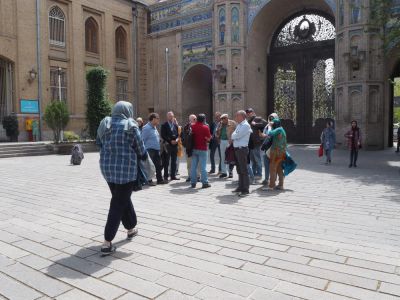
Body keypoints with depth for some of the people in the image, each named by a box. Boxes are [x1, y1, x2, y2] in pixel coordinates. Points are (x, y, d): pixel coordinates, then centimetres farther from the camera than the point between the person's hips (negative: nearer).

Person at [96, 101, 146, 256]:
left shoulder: (104, 124, 6)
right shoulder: (131, 126, -10)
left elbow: (99, 143, 12)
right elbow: (141, 149, -6)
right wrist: (144, 157, 15)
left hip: (107, 166, 7)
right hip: (125, 169, -6)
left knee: (122, 199, 23)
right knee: (118, 204, 0)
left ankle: (131, 228, 38)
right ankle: (107, 243, -1)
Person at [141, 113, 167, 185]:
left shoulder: (154, 127, 14)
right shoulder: (146, 128, -13)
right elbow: (142, 140, -14)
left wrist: (159, 147, 15)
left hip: (156, 150, 9)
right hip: (150, 150, -9)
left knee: (159, 165, 12)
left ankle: (160, 179, 22)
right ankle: (149, 181, 9)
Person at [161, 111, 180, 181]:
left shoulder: (176, 125, 14)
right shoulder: (164, 125, 0)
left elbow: (178, 134, 13)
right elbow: (163, 136, -8)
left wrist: (176, 140, -7)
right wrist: (170, 141, -14)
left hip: (175, 145, 5)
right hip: (167, 145, -5)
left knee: (174, 161, 8)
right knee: (166, 162, -1)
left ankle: (173, 175, 15)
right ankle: (166, 176, 5)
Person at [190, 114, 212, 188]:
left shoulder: (192, 126, 3)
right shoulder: (205, 127, -10)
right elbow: (208, 138, -7)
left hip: (194, 149, 4)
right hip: (202, 149, -4)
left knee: (193, 166, 8)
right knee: (203, 167, 0)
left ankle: (193, 183, 12)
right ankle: (205, 183, 4)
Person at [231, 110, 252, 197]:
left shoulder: (245, 125, -12)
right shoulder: (239, 125, 16)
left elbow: (236, 135, -18)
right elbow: (234, 135, 15)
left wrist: (233, 136, 1)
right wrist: (234, 138, -6)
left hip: (242, 149, -9)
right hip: (237, 149, 9)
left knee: (244, 170, -6)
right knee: (239, 170, 16)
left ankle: (245, 190, -1)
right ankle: (241, 187, 27)